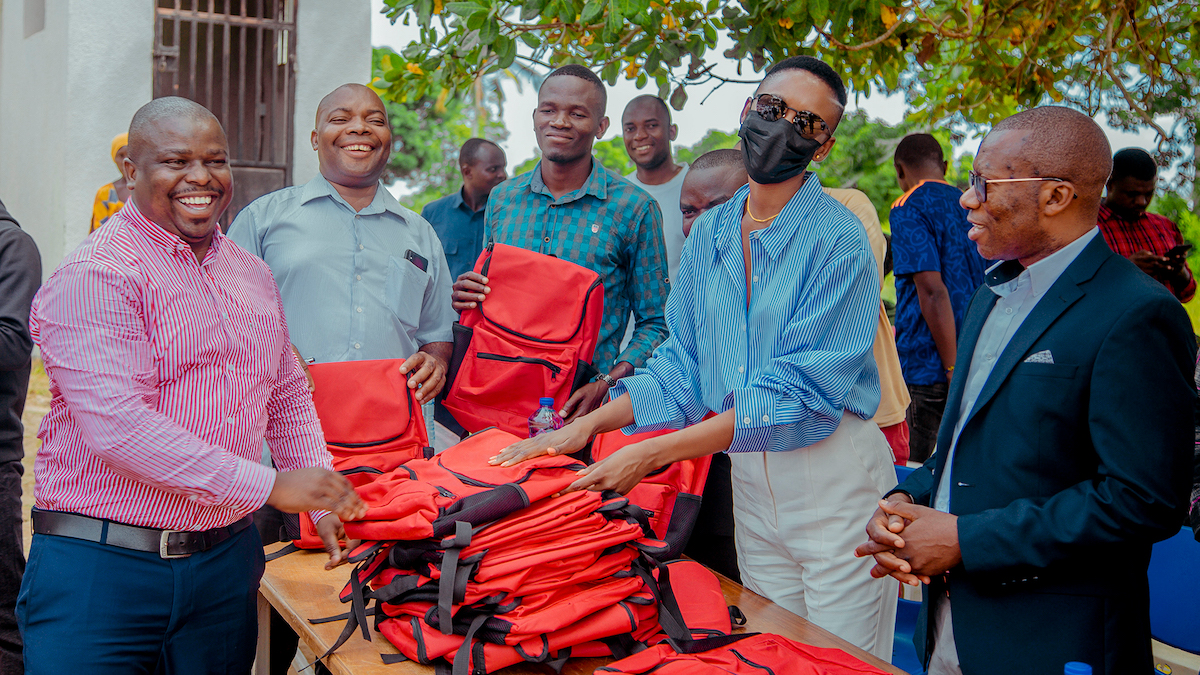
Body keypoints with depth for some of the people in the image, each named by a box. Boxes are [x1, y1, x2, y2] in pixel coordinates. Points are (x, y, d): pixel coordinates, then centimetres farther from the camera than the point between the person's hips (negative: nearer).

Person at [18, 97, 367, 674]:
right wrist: (270, 486, -24)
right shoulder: (94, 276, -12)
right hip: (102, 564, -6)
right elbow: (116, 424, -23)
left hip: (227, 559, 6)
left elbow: (288, 398, 21)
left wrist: (325, 506, 9)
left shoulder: (252, 275, 13)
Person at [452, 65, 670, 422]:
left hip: (582, 404, -3)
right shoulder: (502, 199, 11)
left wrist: (605, 384, -14)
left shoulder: (634, 209, -1)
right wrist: (466, 298, -1)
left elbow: (654, 323, 1)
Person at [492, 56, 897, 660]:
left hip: (834, 479, -5)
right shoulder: (709, 234, 7)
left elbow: (799, 394, -21)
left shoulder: (838, 239, -14)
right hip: (749, 480, 5)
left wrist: (652, 454, -25)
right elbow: (682, 361, 11)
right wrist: (588, 425, -3)